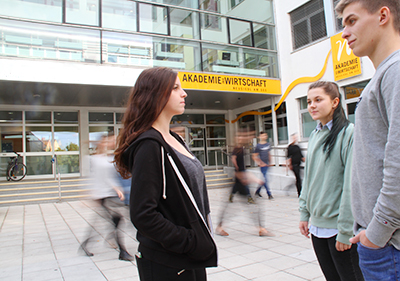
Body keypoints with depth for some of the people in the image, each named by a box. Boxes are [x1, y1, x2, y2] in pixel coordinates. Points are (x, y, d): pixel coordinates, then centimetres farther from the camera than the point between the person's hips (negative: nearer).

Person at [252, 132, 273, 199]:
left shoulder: (268, 144, 11)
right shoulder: (258, 146, -8)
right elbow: (254, 156, -6)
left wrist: (270, 162, 17)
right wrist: (260, 163, -12)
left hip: (267, 164, 6)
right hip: (262, 164, -6)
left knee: (264, 179, 10)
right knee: (265, 179, -6)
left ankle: (257, 191, 25)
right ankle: (269, 194, -2)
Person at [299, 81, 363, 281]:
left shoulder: (349, 133, -13)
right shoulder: (314, 135, 10)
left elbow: (352, 185, -16)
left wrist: (345, 231, -16)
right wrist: (304, 213, 12)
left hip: (339, 227, -7)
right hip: (317, 226, 7)